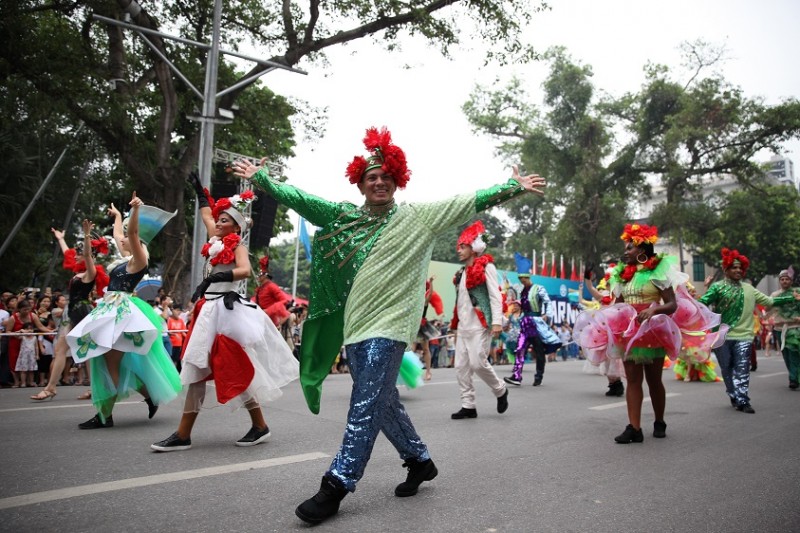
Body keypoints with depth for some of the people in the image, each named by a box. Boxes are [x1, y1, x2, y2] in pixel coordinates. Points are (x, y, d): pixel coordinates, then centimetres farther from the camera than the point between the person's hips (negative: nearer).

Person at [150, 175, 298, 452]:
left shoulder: (238, 245, -5)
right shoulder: (217, 241, 15)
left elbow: (245, 271, -26)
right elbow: (206, 214, 33)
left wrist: (213, 278, -34)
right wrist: (199, 188, 42)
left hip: (226, 310, -8)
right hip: (210, 309, 8)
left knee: (235, 370, -6)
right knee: (197, 369, 6)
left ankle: (260, 426, 9)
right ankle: (183, 434, 10)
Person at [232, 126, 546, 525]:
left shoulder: (419, 217, 2)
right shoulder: (343, 216, 12)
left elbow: (471, 202, 0)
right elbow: (299, 199, 13)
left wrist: (514, 187, -4)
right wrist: (260, 177, 12)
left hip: (389, 324, -5)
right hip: (353, 323, 5)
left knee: (365, 407, -6)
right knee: (381, 402, 14)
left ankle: (336, 485, 1)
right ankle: (420, 461, 32)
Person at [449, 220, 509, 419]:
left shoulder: (486, 266, -1)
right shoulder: (462, 272, 19)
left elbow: (495, 295, -9)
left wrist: (497, 321, -19)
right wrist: (456, 326, 17)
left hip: (480, 325, -7)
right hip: (464, 326, 7)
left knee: (478, 363, -12)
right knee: (461, 367, 2)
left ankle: (500, 391, 13)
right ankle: (468, 406, 8)